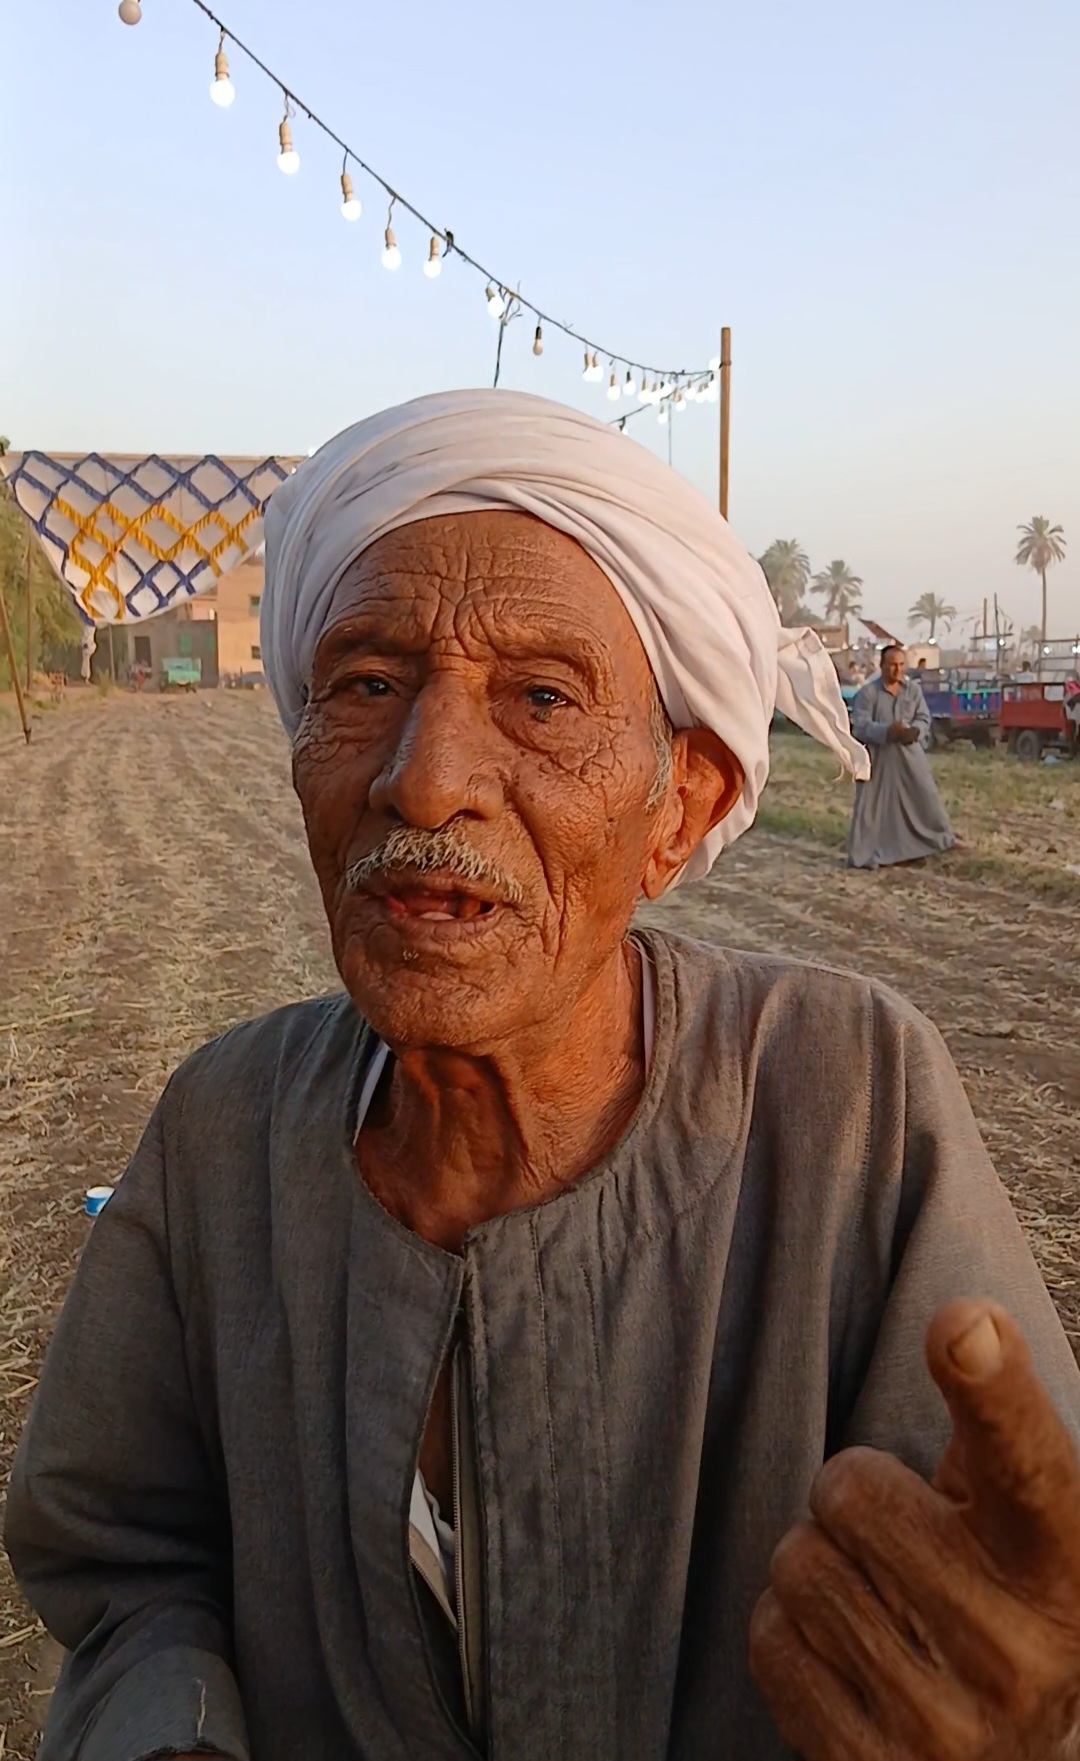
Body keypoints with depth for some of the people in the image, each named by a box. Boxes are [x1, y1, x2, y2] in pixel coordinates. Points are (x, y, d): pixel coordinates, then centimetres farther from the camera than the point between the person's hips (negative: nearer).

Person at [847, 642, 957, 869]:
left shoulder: (914, 689, 3)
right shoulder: (868, 693, -9)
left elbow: (924, 719, 5)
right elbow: (860, 726, -14)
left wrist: (915, 731, -18)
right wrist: (887, 731, -28)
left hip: (909, 754, 4)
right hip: (879, 756, -4)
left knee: (924, 797, 11)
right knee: (875, 805, -1)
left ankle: (932, 840, 30)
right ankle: (870, 854, 7)